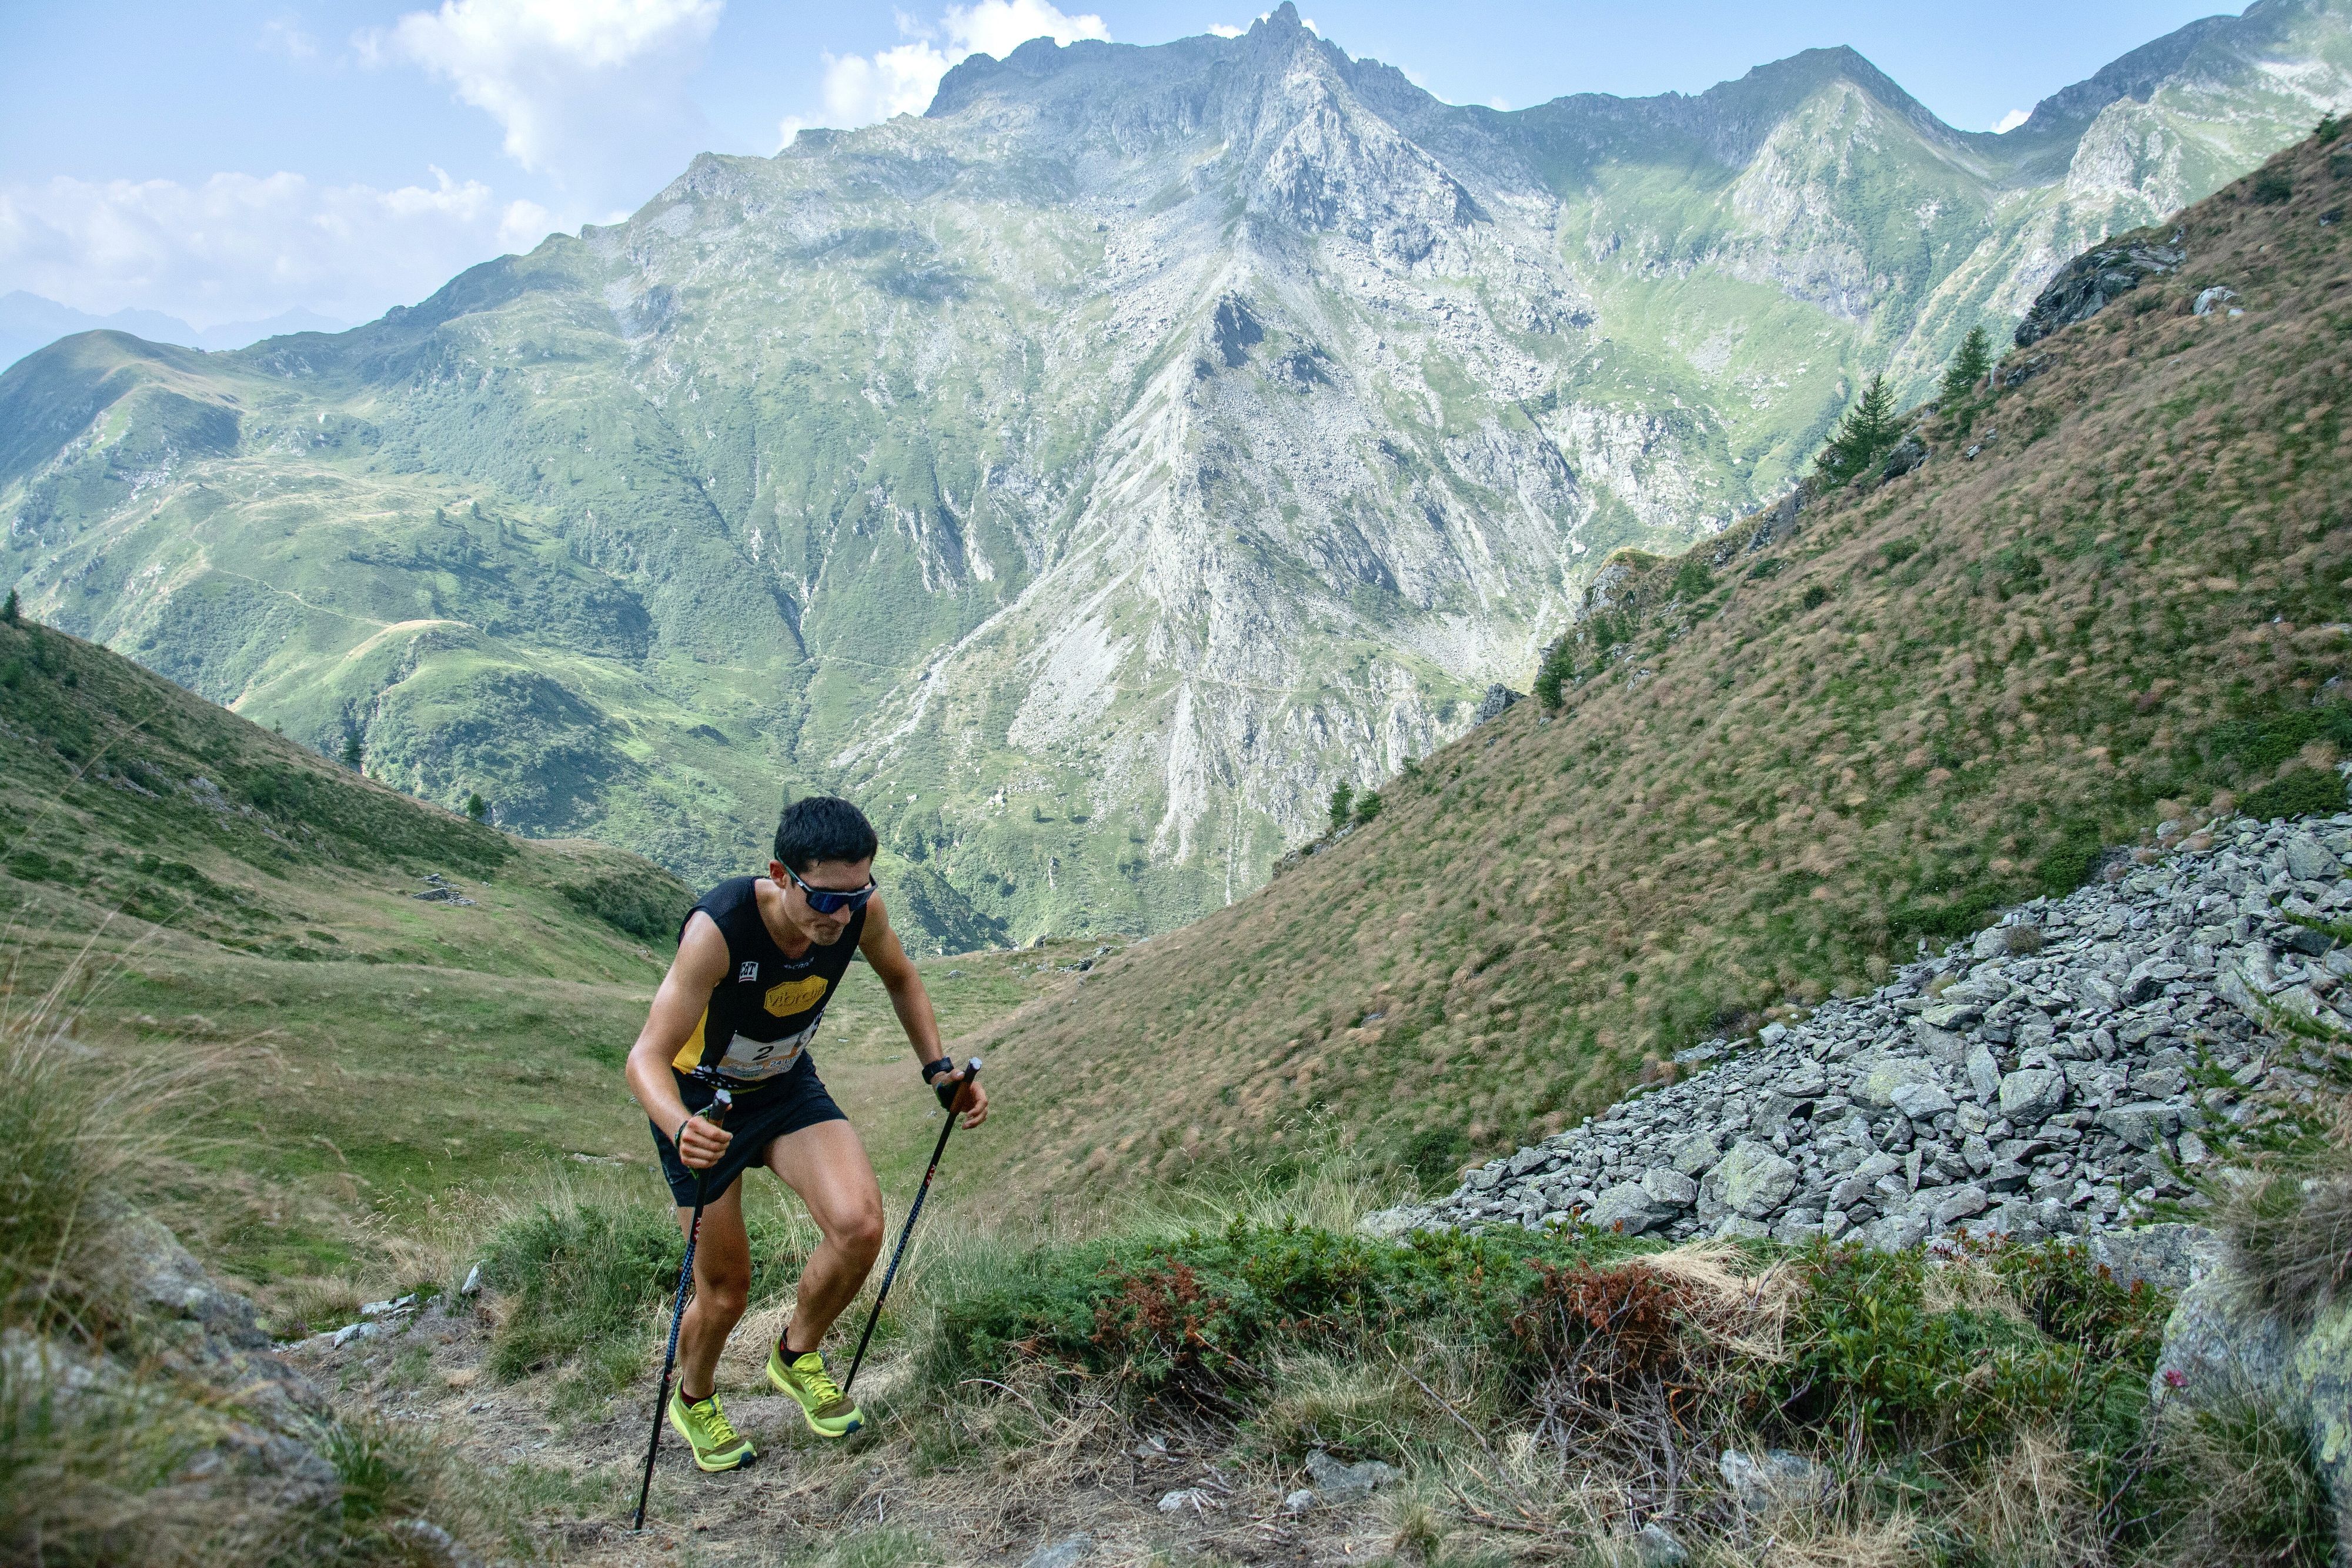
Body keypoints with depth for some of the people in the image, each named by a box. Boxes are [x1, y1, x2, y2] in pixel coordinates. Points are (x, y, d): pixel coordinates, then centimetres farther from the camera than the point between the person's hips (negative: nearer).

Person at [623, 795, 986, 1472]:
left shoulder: (859, 908, -22)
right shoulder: (719, 928, -37)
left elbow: (900, 979, 2)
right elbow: (646, 1057, -37)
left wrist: (937, 1068, -7)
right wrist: (680, 1129, -57)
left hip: (788, 1086, 4)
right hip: (701, 1101, -3)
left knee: (860, 1226, -21)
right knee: (727, 1291, 3)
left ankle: (797, 1355, 10)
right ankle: (694, 1401, 38)